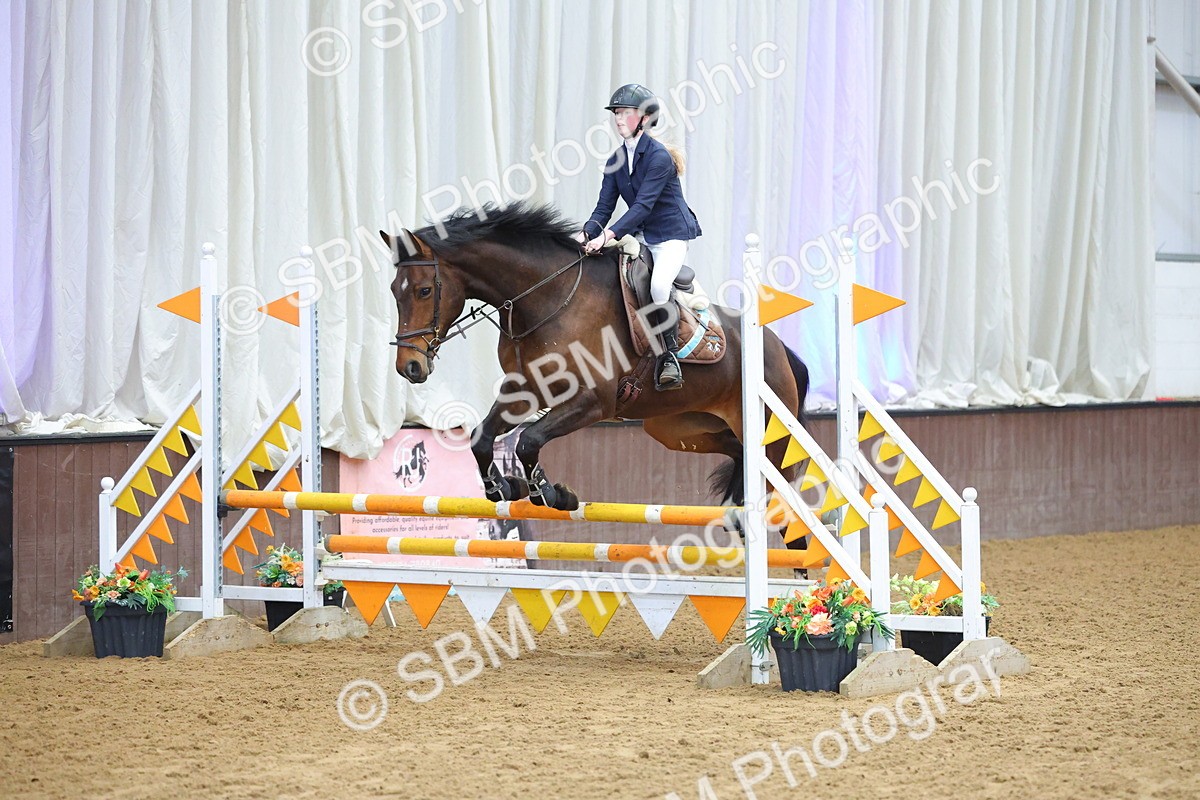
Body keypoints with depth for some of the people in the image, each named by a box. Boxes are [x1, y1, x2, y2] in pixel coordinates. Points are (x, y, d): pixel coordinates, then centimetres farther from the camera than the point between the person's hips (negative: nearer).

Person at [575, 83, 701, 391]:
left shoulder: (658, 156, -17)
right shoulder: (616, 161, 6)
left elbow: (643, 204, -25)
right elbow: (605, 206, 4)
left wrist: (608, 235, -35)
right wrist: (586, 233, -17)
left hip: (672, 234, -8)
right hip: (640, 236, 8)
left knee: (658, 285, -31)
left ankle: (669, 356, -19)